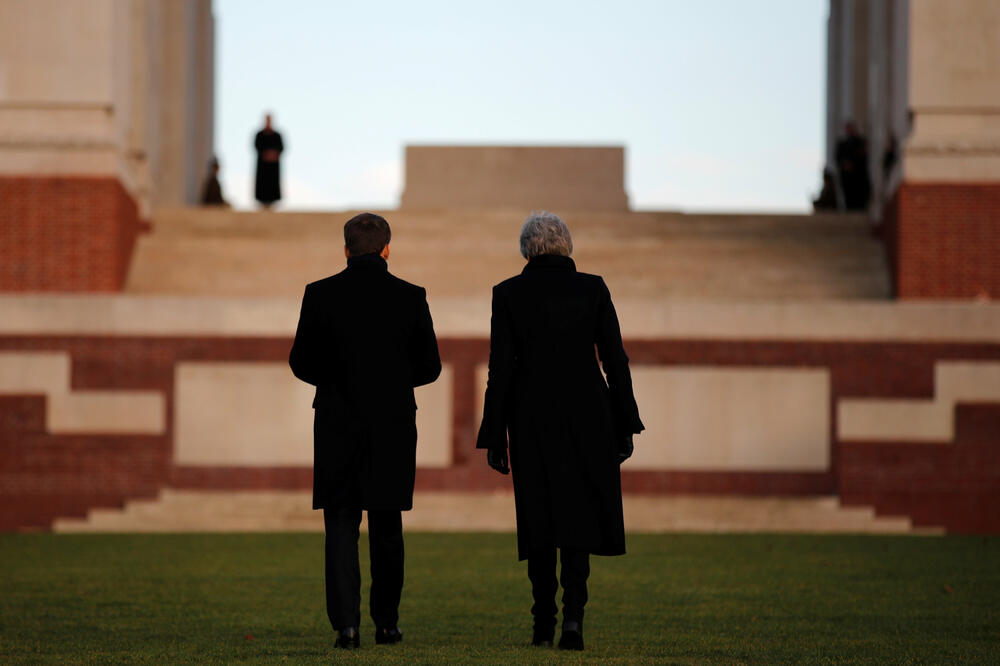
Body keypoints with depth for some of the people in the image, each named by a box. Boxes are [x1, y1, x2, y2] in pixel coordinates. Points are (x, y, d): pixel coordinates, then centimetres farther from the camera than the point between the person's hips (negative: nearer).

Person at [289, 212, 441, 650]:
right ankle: (386, 622, 18)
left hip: (338, 428, -1)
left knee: (341, 527, 2)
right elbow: (429, 367, 1)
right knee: (387, 528, 13)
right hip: (394, 428, 1)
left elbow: (301, 363, 0)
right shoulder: (411, 297, -4)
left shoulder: (320, 294, -5)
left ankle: (346, 622, -11)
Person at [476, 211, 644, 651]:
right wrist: (624, 426, 7)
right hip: (586, 416, 0)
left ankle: (544, 625, 14)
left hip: (531, 418, 0)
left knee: (539, 519, 11)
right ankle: (573, 613, -14)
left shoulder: (508, 294, -4)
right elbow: (615, 361, 0)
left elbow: (500, 370, -4)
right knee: (579, 514, 6)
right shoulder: (593, 290, -2)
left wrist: (494, 437, 0)